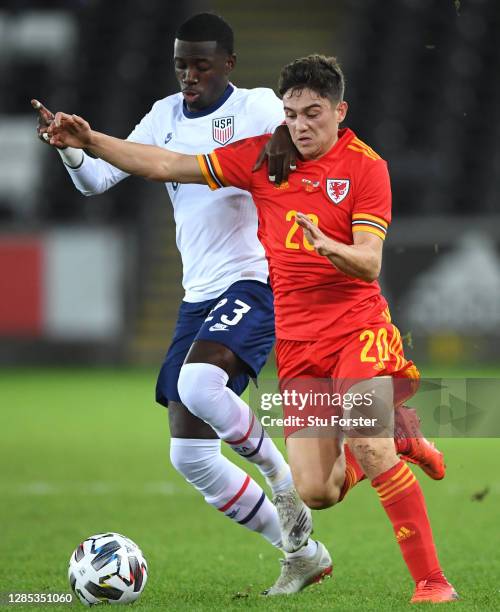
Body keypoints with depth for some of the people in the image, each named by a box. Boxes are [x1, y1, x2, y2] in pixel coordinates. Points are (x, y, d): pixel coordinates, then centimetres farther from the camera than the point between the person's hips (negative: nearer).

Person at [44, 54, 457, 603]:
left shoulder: (365, 166, -6)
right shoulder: (262, 156, 5)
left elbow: (369, 264, -13)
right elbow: (168, 166, 5)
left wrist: (329, 248, -35)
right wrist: (91, 141, -4)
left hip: (357, 327, -4)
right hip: (296, 340, 4)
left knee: (370, 444, -27)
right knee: (312, 491, -4)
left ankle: (432, 582, -16)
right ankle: (396, 445, 29)